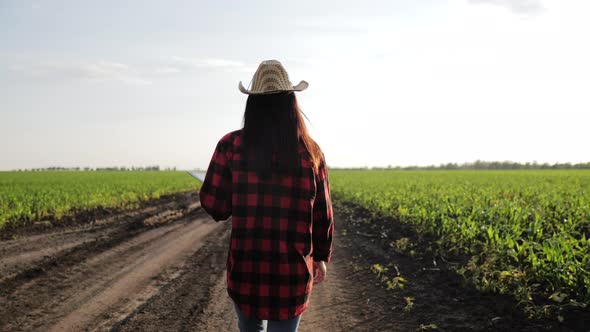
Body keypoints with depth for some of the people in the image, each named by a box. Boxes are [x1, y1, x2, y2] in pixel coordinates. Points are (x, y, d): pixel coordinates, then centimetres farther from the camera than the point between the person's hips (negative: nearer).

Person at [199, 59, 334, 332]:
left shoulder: (232, 146, -6)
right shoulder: (310, 152, -3)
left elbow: (214, 207, -3)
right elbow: (322, 215, 5)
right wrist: (322, 257, 20)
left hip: (246, 269, 0)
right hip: (293, 272, 0)